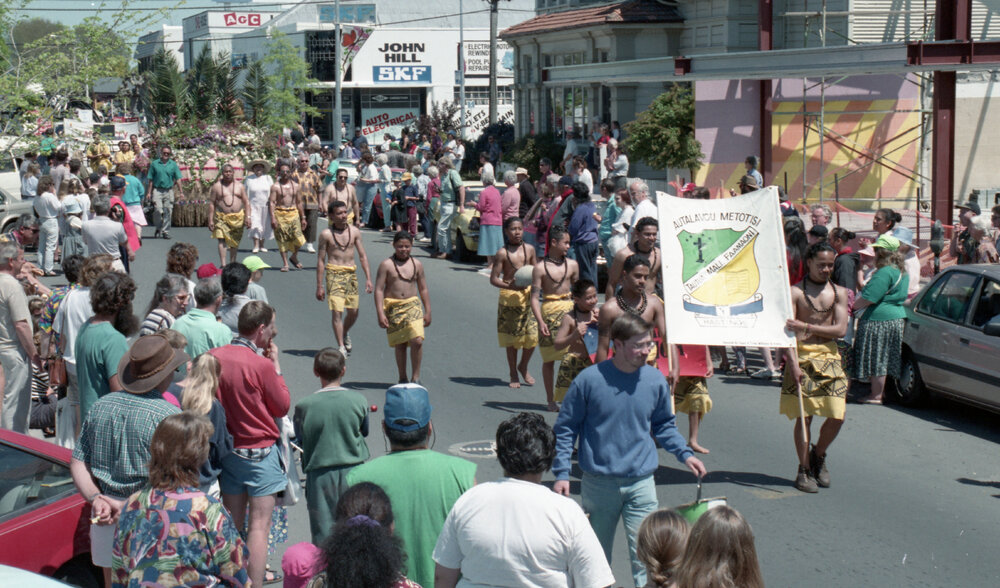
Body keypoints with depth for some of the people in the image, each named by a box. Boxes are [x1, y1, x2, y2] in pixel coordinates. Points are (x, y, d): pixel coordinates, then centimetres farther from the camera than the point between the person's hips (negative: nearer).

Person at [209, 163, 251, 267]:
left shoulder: (239, 186, 11)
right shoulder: (217, 186, 4)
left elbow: (246, 202, 10)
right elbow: (211, 203, 3)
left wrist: (247, 217, -1)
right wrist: (210, 220, -4)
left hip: (238, 218, 3)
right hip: (222, 218, -2)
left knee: (234, 243, 9)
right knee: (222, 240, -17)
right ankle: (223, 264, -24)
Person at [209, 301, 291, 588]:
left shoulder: (213, 356, -2)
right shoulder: (262, 365, -20)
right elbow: (283, 407, -6)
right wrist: (276, 365, -1)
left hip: (227, 449, 6)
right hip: (259, 450, -6)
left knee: (232, 524, 15)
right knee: (259, 526, 0)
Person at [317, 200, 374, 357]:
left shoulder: (354, 231, 7)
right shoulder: (326, 234, -2)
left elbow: (362, 256, 10)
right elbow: (320, 260, -1)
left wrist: (368, 278, 3)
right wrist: (319, 286, -4)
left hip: (351, 273, 4)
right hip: (334, 274, -4)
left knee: (353, 312, 9)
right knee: (337, 311, -11)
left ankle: (345, 334, 38)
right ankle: (341, 347, -5)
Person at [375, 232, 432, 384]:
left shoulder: (417, 265, 8)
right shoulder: (386, 265, -1)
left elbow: (423, 290, 15)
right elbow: (379, 290, -4)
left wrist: (427, 312, 13)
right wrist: (380, 314, -12)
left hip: (413, 305, 1)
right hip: (393, 307, -1)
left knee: (417, 341, -14)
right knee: (400, 344, 5)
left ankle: (416, 377, -1)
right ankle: (402, 378, 20)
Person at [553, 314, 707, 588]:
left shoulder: (656, 380, -2)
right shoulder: (589, 380, -10)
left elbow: (664, 425, 15)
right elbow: (565, 428, -1)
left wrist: (684, 453, 1)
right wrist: (561, 473, -7)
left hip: (641, 484, 1)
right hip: (598, 484, -1)